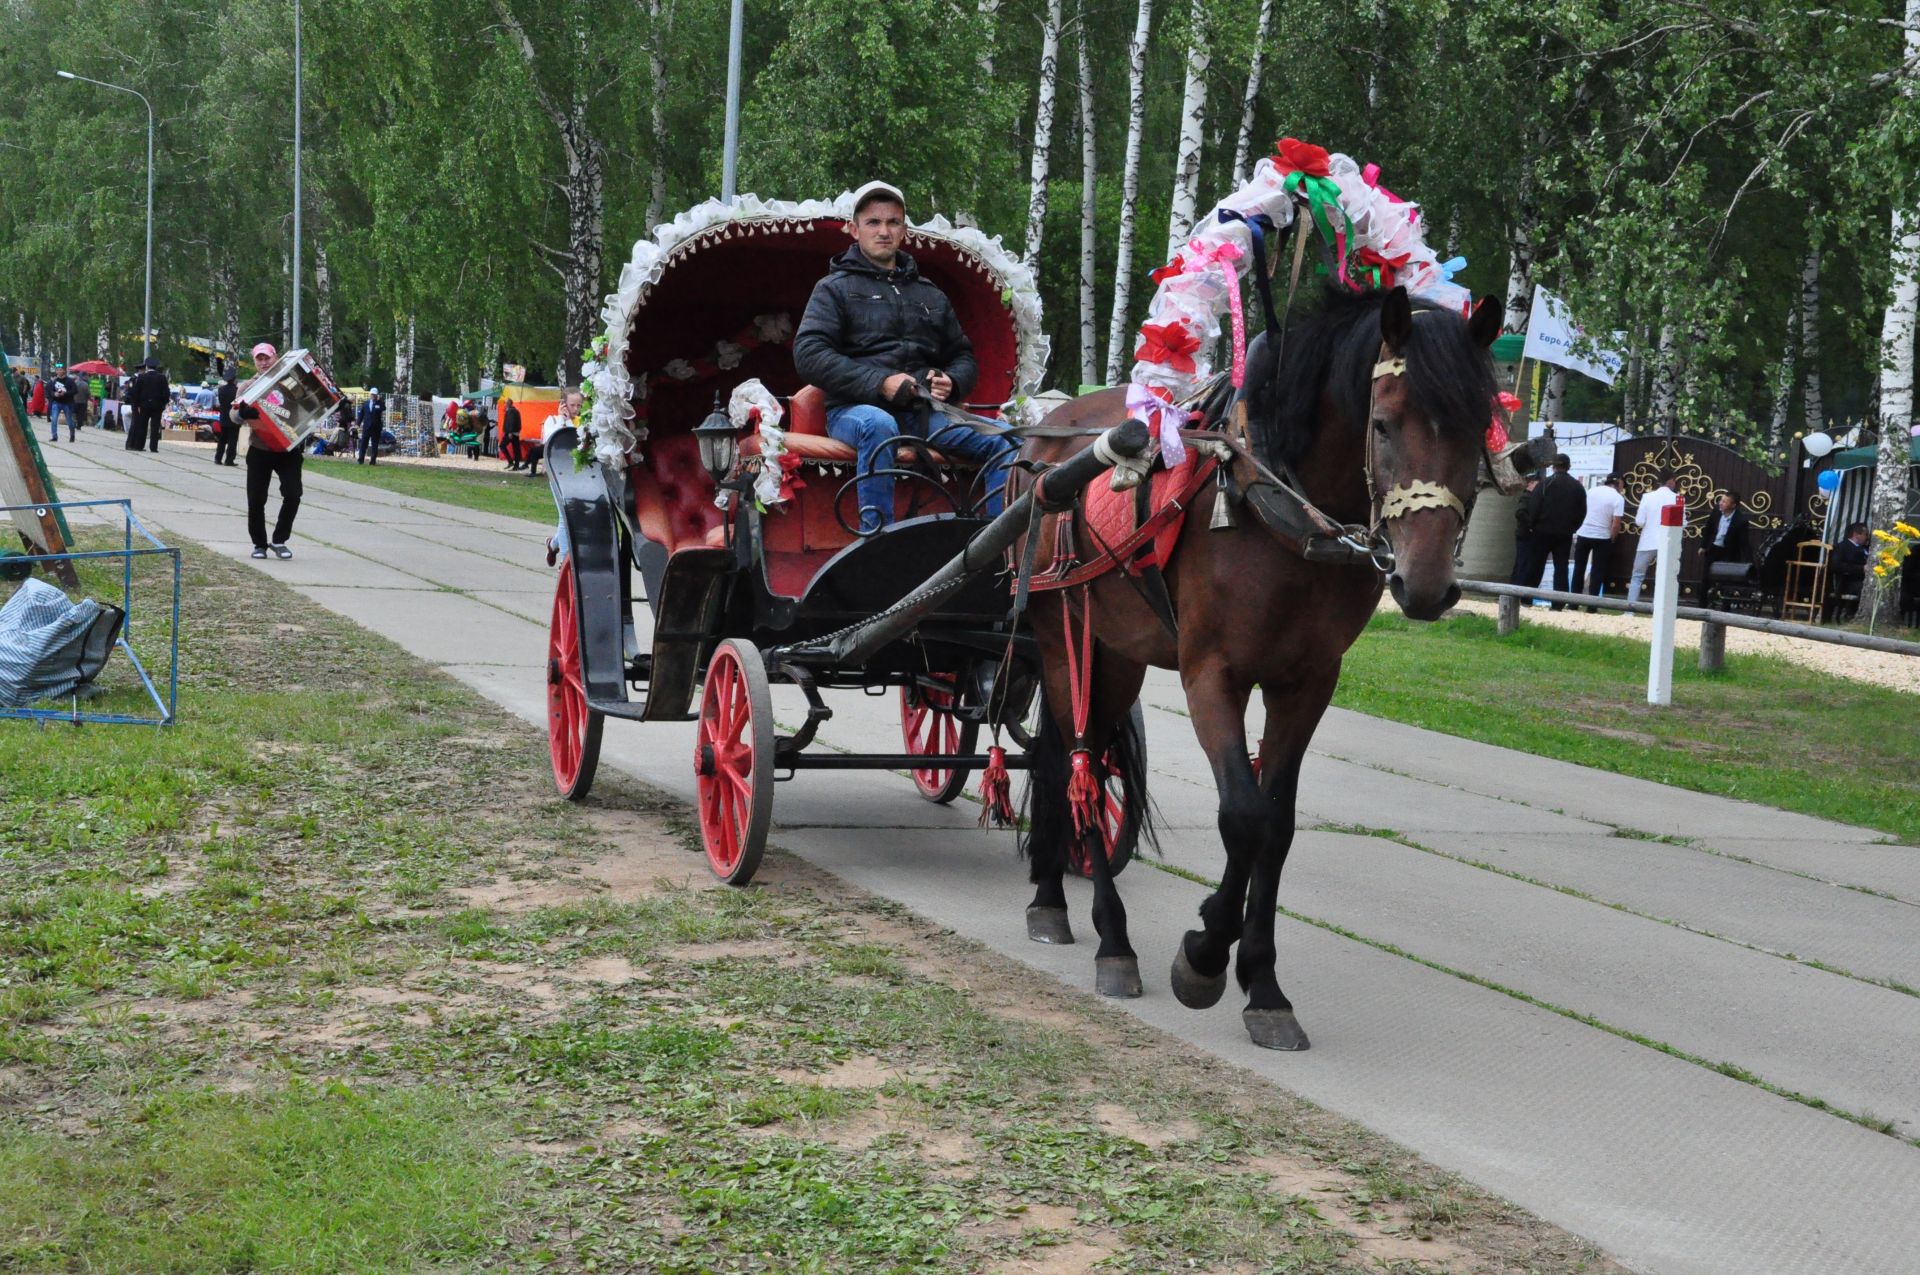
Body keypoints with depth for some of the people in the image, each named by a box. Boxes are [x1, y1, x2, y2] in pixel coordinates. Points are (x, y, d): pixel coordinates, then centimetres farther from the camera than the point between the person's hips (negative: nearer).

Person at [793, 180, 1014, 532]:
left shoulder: (931, 297, 26)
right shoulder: (835, 289, 11)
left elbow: (963, 356, 30)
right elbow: (808, 354, -3)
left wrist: (952, 383, 3)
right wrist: (879, 383, -15)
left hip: (924, 413, 4)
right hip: (855, 408, -4)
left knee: (1003, 439, -20)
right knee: (878, 427, -41)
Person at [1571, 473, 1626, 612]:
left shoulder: (1592, 491, 4)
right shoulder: (1618, 498, -10)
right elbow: (1616, 523, -15)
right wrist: (1612, 538, 0)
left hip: (1583, 534, 4)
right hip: (1602, 538, -4)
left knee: (1579, 568, 14)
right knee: (1597, 571, 4)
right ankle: (1591, 606, 0)